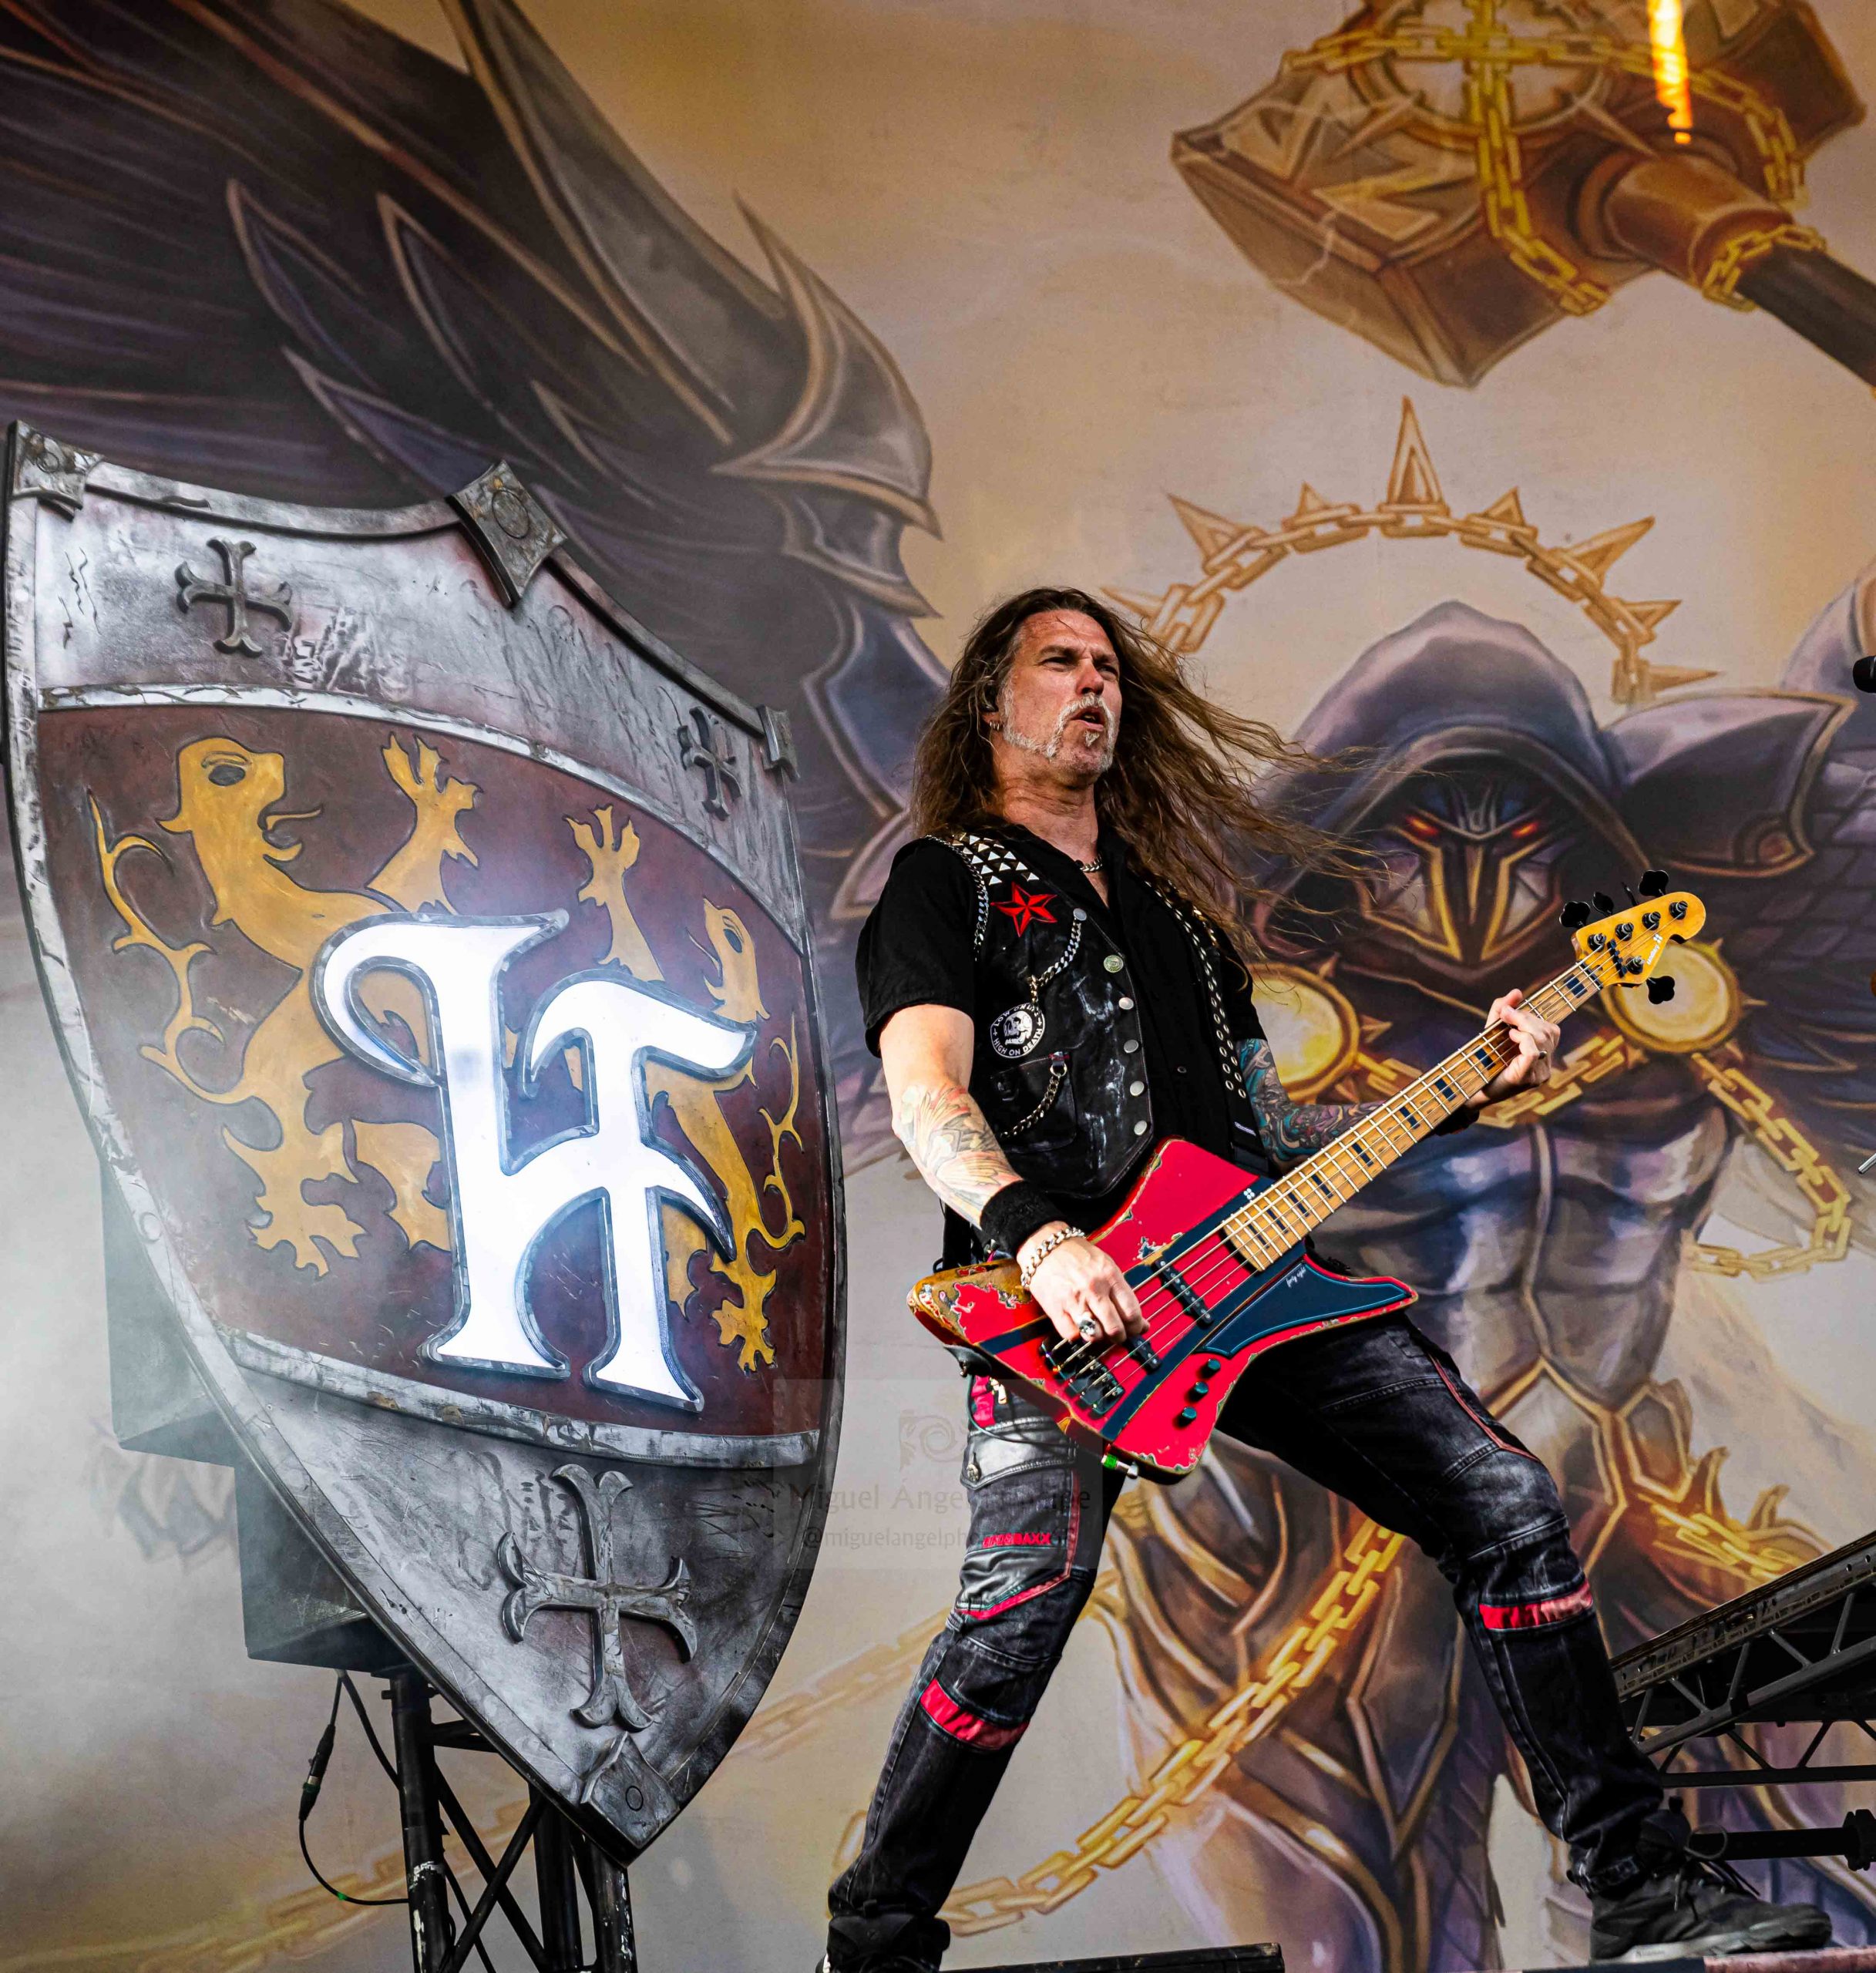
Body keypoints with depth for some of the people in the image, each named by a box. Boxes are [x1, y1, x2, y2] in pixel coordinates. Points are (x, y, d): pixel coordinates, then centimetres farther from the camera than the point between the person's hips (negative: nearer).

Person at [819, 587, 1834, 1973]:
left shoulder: (1177, 902, 29)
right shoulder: (944, 882, 9)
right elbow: (927, 1095, -7)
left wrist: (1466, 1090, 15)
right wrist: (1041, 1242, -25)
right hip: (1057, 1294, -6)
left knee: (1506, 1505, -5)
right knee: (1030, 1590, -27)